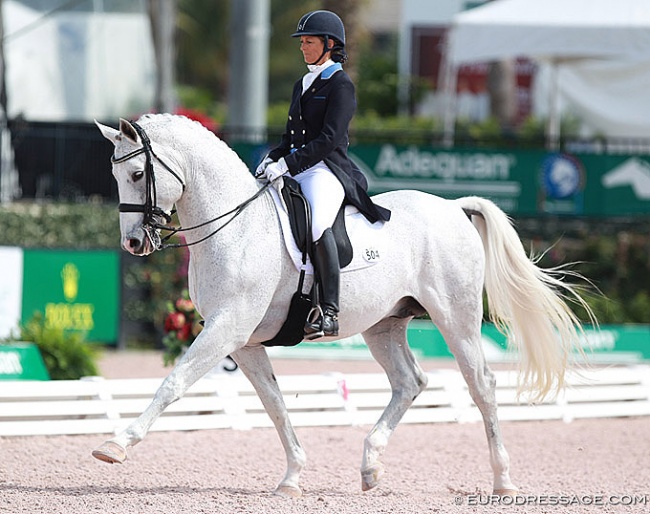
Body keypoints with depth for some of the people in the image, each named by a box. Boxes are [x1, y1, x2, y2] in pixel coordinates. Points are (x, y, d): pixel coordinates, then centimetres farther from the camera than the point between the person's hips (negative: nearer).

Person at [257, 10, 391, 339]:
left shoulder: (340, 86, -4)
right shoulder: (302, 86, 22)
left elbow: (328, 139, -14)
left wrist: (287, 164, -21)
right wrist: (272, 159, 4)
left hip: (327, 170, -9)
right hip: (295, 173, 9)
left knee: (317, 224, -36)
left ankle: (329, 313, -37)